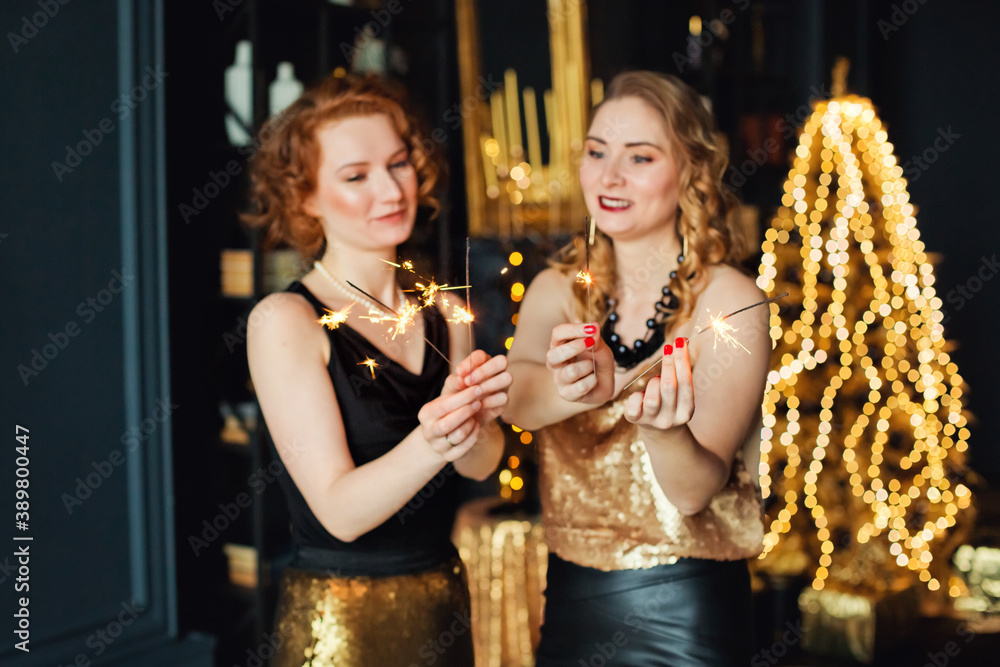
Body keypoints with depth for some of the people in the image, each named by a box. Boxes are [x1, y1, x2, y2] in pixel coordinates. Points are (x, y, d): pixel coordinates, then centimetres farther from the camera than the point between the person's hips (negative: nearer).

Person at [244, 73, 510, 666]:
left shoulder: (442, 312, 3)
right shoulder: (286, 321, -15)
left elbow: (481, 466, -5)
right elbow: (339, 510, -19)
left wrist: (477, 419, -26)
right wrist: (428, 445, -36)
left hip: (443, 606, 6)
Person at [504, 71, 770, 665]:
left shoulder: (732, 302, -12)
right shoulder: (557, 290, 0)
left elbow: (695, 492, -17)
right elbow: (516, 392, -20)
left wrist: (662, 428, -37)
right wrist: (575, 391, -41)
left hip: (686, 612, -3)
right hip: (570, 598, 4)